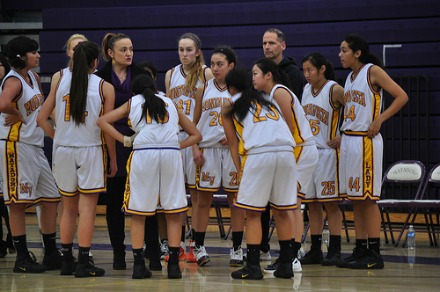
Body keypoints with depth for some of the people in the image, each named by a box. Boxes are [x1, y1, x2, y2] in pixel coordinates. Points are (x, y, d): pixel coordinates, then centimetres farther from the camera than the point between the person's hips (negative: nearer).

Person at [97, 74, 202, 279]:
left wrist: (125, 140, 13)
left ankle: (138, 265, 4)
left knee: (138, 213, 8)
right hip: (171, 153, 1)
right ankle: (173, 264, 5)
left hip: (143, 153, -1)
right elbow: (196, 135, 28)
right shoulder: (170, 103, 28)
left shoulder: (132, 103, 23)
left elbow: (103, 121, 14)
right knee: (174, 212, 9)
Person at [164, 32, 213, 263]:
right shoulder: (171, 75, 13)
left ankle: (195, 244, 2)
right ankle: (177, 245, 8)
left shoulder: (207, 73, -1)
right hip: (175, 137, 4)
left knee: (197, 192, -2)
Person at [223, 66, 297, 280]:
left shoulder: (229, 108, 18)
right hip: (286, 152, 4)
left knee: (253, 213, 5)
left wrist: (240, 170, 15)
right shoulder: (267, 100, 31)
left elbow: (233, 143, 14)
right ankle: (286, 265, 18)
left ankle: (253, 266, 1)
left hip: (259, 154, -4)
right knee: (282, 211, 15)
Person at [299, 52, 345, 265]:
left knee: (331, 203, -3)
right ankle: (315, 250, 13)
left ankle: (335, 251, 2)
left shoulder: (335, 90, -10)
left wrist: (343, 137, -13)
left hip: (327, 152, -7)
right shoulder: (306, 89, 10)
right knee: (312, 204, 8)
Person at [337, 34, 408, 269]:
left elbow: (401, 96, -13)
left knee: (368, 198, -6)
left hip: (366, 141, -8)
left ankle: (374, 254, -3)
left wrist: (380, 119, -18)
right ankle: (360, 251, 13)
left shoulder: (373, 71, -7)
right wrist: (342, 136, 13)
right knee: (355, 200, 8)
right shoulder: (350, 77, 16)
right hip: (348, 140, 8)